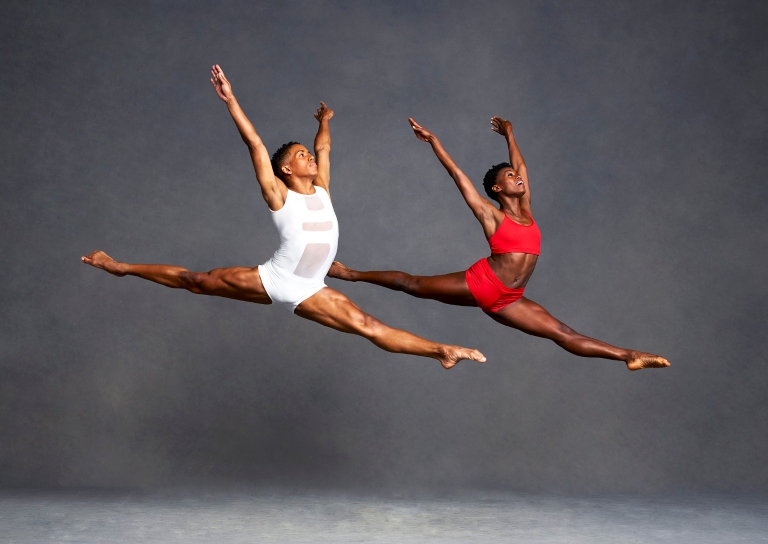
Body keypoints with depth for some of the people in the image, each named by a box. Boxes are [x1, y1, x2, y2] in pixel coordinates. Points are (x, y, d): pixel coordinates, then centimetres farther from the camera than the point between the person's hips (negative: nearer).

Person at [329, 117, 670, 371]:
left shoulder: (525, 209, 13)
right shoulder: (490, 215, -1)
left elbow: (519, 165, 25)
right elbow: (457, 175, -3)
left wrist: (509, 134, 36)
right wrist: (433, 141, -2)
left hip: (506, 301, 5)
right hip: (479, 284, -5)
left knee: (563, 333, 1)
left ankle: (628, 356, -3)